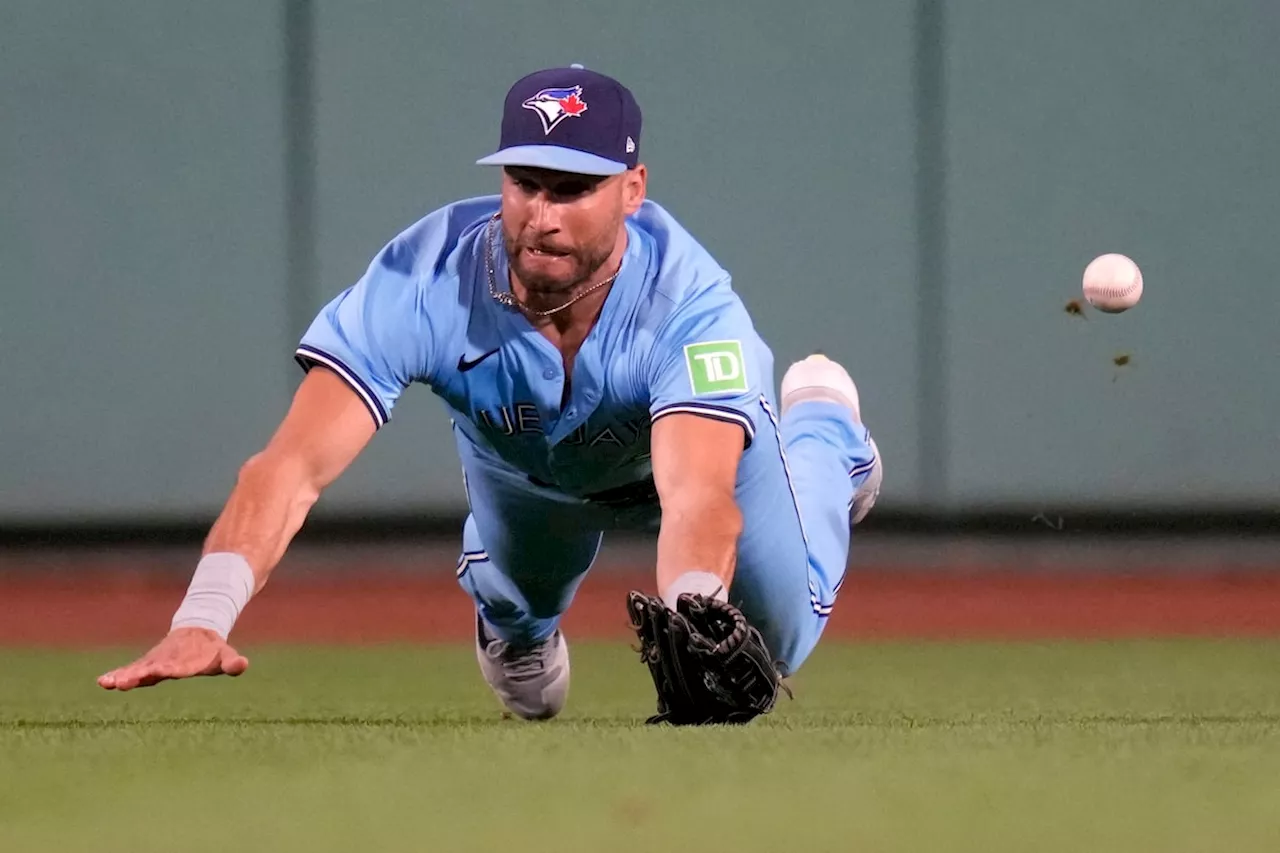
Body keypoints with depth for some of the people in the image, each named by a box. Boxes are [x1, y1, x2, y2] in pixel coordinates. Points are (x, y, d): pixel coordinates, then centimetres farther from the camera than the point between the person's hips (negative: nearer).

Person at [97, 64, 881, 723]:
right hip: (517, 467, 2)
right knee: (517, 611, 20)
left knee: (775, 640, 6)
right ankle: (514, 621, 61)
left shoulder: (689, 301, -48)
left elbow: (699, 495, -62)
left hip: (701, 434, -1)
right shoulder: (424, 282, -45)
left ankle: (821, 430, 36)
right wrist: (201, 620, -71)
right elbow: (293, 467, -54)